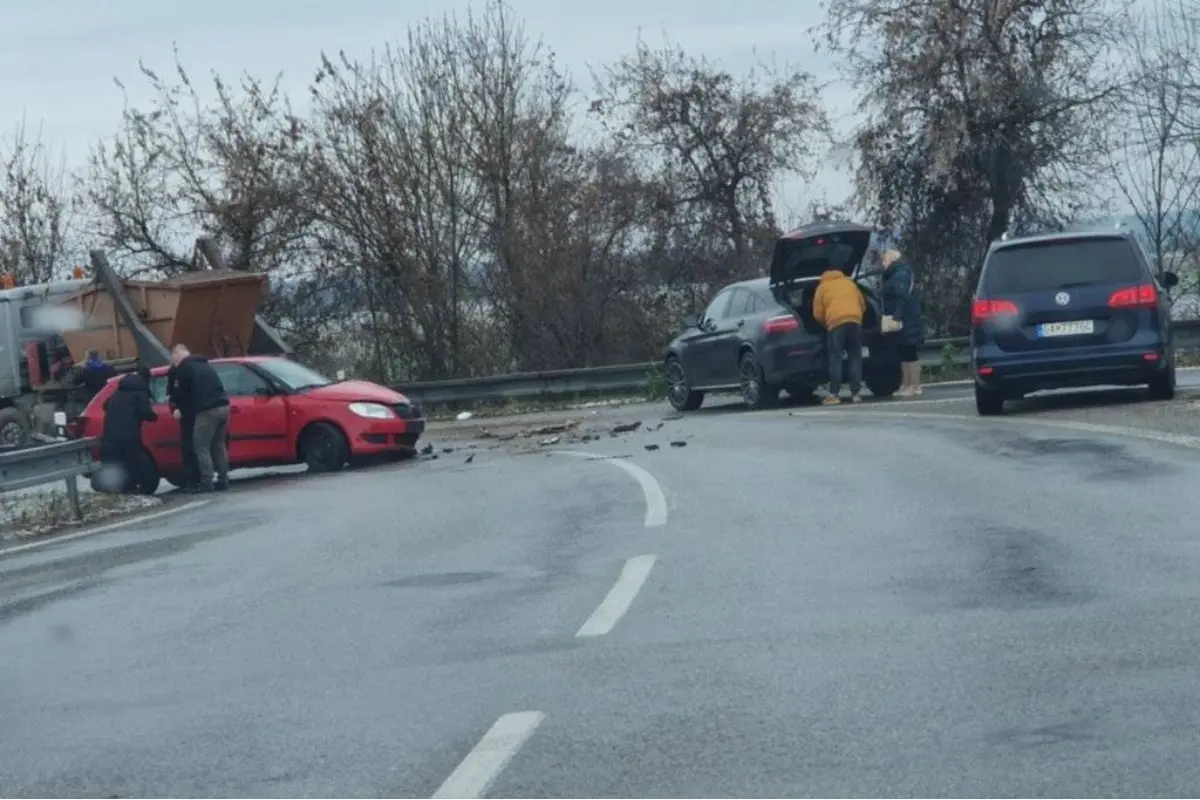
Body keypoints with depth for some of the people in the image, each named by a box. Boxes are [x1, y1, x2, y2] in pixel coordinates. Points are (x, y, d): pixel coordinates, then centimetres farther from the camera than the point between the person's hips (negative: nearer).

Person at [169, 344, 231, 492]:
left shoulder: (184, 367, 2)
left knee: (201, 447, -3)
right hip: (222, 406, 8)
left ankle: (206, 483, -8)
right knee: (218, 445, 16)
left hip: (207, 410, -8)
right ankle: (223, 480, 13)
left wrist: (179, 408, 22)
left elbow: (182, 392, 3)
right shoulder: (204, 365, 27)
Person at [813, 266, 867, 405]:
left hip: (836, 322, -3)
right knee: (855, 357, 8)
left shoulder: (822, 286, 18)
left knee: (835, 358, -2)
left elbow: (818, 313, 12)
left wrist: (826, 324, 29)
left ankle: (834, 395, -7)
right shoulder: (849, 282, 27)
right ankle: (855, 393, 5)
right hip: (855, 320, 3)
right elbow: (863, 305, 29)